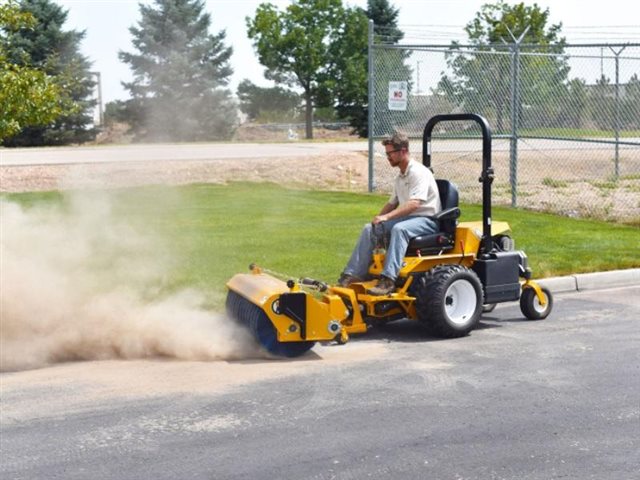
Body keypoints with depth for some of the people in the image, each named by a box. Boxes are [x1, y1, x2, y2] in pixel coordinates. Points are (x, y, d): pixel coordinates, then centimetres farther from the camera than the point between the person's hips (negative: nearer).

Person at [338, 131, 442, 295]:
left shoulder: (419, 172, -14)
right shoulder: (400, 177, 16)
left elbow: (414, 204, -26)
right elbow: (392, 203, 27)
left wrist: (386, 217, -31)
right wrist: (378, 219, 10)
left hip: (427, 219, -9)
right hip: (407, 218, 9)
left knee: (399, 229, -38)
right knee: (369, 229, -9)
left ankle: (388, 280, -47)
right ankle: (353, 274, -15)